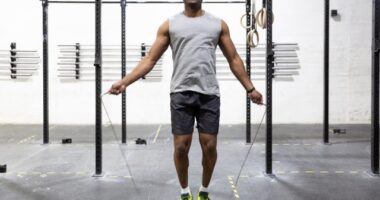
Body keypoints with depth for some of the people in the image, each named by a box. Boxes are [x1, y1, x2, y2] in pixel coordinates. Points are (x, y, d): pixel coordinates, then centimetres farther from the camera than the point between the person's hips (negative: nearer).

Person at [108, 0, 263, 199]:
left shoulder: (218, 24, 10)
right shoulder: (170, 25, 7)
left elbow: (234, 59, 14)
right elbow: (150, 59, 5)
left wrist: (250, 89, 10)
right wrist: (124, 82, -5)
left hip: (209, 93, 1)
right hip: (181, 93, -1)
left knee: (209, 146, 1)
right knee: (181, 147, -1)